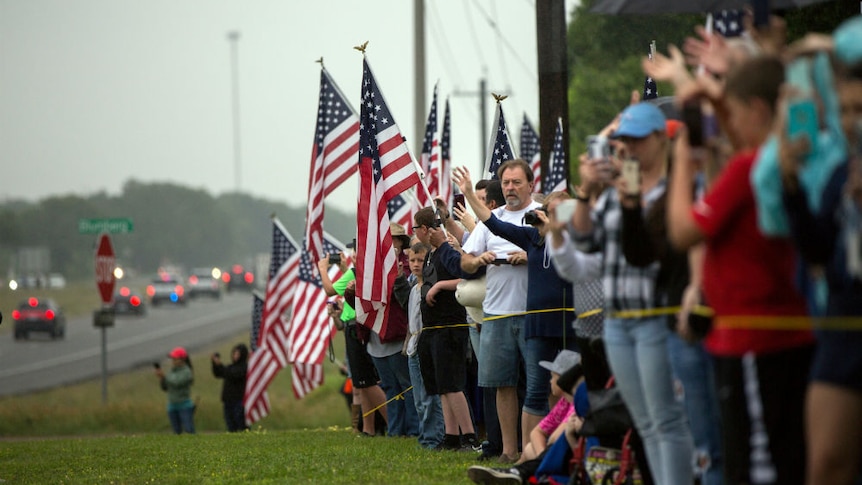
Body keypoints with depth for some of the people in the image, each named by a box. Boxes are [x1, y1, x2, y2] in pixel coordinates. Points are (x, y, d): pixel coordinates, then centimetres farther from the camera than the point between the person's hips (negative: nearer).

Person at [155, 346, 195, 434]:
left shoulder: (187, 372, -12)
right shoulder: (172, 371, 10)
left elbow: (176, 383, -24)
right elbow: (165, 388, 10)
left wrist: (163, 376, -15)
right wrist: (161, 378, -8)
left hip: (185, 406, -7)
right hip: (172, 406, 7)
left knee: (189, 432, -14)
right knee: (177, 433, 3)